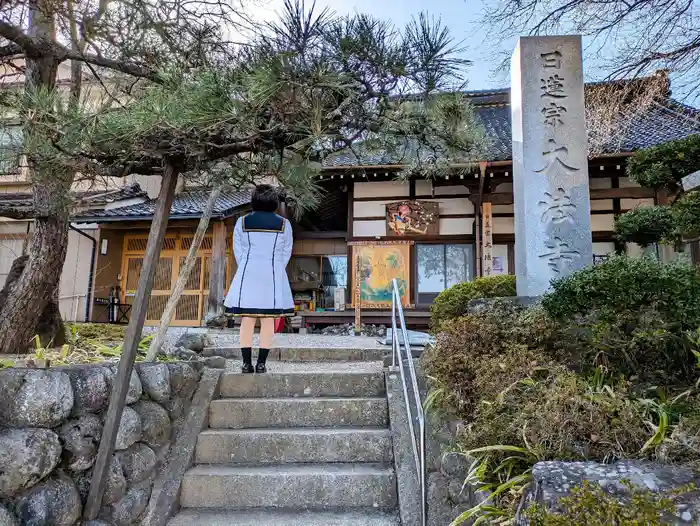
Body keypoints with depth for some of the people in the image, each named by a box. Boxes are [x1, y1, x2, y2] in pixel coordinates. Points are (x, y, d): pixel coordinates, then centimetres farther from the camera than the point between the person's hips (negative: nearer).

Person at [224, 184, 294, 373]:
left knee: (247, 320, 5)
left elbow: (238, 251, 5)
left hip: (247, 275, 1)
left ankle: (247, 364, 4)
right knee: (268, 321, 2)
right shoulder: (284, 224, 3)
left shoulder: (242, 222, 4)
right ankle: (261, 364, 1)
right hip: (273, 276, -1)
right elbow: (286, 253, 6)